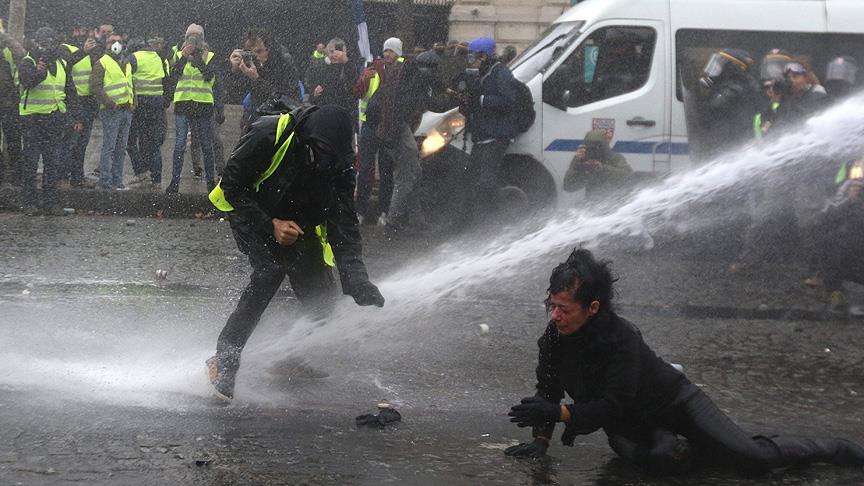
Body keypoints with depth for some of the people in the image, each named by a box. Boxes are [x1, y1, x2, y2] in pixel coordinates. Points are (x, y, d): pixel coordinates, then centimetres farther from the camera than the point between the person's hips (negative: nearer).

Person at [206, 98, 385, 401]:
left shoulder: (338, 160, -19)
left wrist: (358, 284, -30)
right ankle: (224, 360, -26)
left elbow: (343, 226, -20)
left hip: (299, 221, 4)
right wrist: (271, 224, -29)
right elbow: (232, 186, -21)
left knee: (321, 296, -12)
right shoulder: (268, 134, -31)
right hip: (250, 213, -4)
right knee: (271, 267, -30)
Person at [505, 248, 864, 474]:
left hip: (676, 405, -4)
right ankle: (684, 448, 7)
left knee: (755, 456, -7)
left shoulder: (622, 337, -32)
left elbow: (614, 406, -35)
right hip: (632, 428, 4)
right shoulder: (554, 337, -13)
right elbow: (548, 389, -1)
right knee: (665, 457, -32)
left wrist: (558, 413, -43)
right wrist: (540, 440, -13)